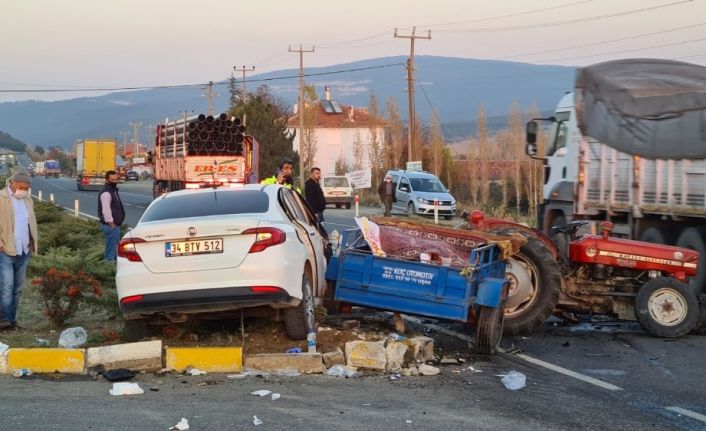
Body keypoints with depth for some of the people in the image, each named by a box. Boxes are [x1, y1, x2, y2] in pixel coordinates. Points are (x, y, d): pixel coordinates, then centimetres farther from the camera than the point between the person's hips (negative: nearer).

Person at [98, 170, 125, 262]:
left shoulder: (113, 190, 16)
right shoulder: (106, 193, -17)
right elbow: (106, 211, -22)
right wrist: (112, 225, -23)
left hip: (115, 225, 11)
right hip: (110, 226, -11)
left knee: (115, 247, 18)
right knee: (111, 248, -8)